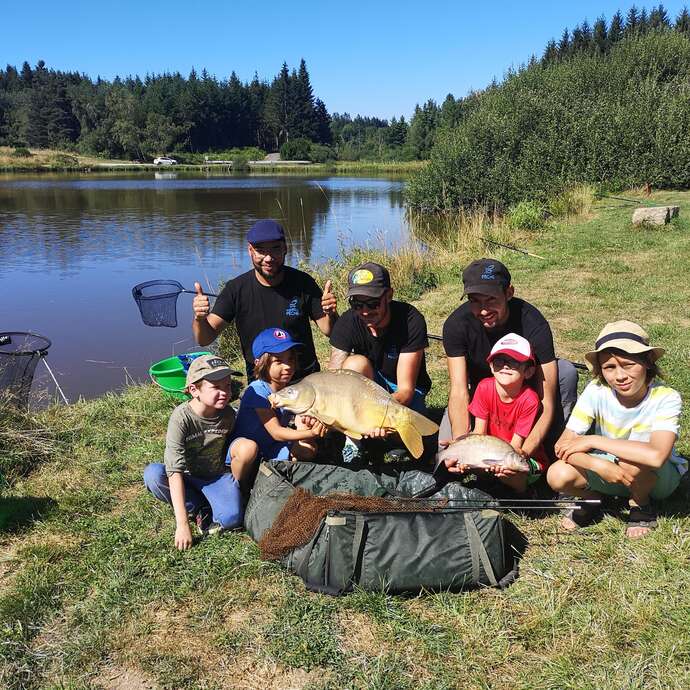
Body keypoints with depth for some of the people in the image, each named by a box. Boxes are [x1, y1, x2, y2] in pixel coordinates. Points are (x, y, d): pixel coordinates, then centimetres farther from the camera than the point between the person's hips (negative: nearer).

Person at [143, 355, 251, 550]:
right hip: (187, 477, 0)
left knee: (231, 518, -29)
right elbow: (175, 471, -31)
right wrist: (182, 524, -37)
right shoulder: (181, 417, -26)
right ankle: (201, 509, -13)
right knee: (152, 474, -32)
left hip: (217, 476, 0)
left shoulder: (227, 414, -13)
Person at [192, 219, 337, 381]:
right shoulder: (236, 288, -6)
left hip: (306, 378, 0)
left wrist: (331, 315, -24)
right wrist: (200, 318, -30)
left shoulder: (302, 283, -5)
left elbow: (329, 331, -2)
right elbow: (205, 339, -8)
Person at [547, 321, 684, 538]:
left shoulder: (666, 398, -26)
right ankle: (592, 499, 8)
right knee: (558, 475, -26)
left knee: (631, 463, -36)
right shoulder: (596, 391, -19)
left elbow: (656, 456, -43)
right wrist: (599, 465, -39)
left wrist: (594, 440, -35)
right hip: (608, 473, 2)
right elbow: (563, 445, -20)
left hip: (660, 478, -2)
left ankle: (641, 505, -2)